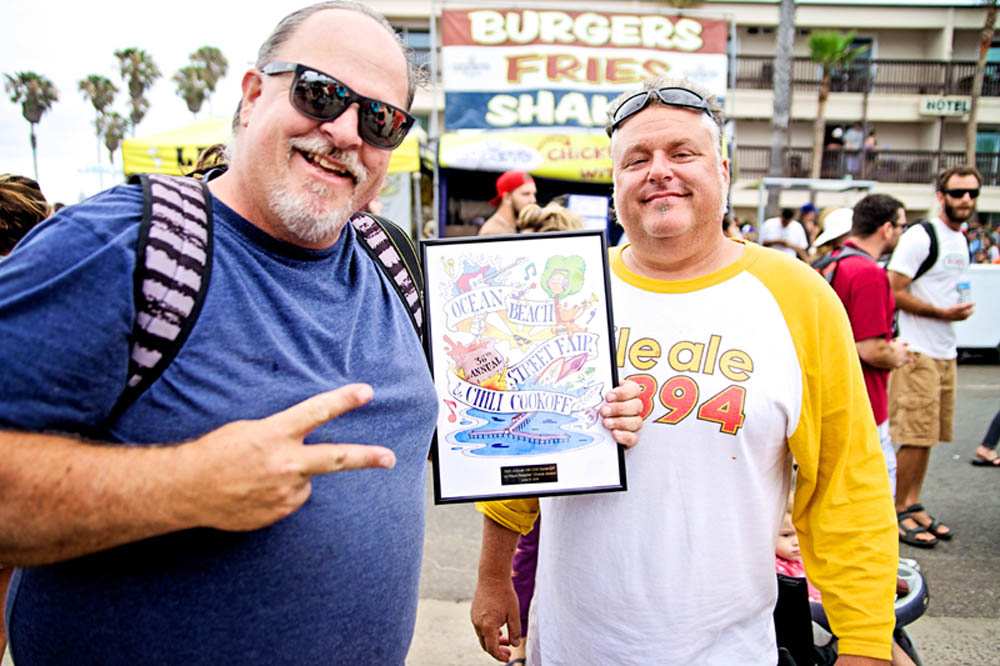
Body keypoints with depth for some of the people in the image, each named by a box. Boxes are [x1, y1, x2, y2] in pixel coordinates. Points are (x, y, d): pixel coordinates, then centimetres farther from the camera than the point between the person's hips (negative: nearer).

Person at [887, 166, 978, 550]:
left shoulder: (961, 240, 16)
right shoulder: (920, 236, -12)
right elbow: (894, 293, -16)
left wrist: (960, 309, 8)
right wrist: (942, 312, -19)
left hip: (946, 352, 9)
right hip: (917, 352, -9)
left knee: (928, 435, 12)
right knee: (915, 437, -6)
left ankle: (913, 506, 23)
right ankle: (897, 513, 6)